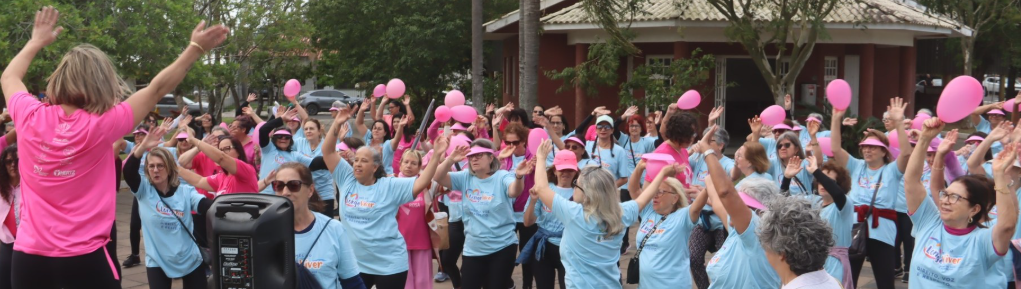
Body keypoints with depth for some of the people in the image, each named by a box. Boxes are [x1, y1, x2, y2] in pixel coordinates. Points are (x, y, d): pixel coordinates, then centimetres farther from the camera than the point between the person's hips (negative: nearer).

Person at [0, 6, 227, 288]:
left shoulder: (30, 118, -4)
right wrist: (196, 48, 4)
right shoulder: (100, 126, -14)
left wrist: (37, 41, 32)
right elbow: (157, 88, -4)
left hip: (28, 255, 4)